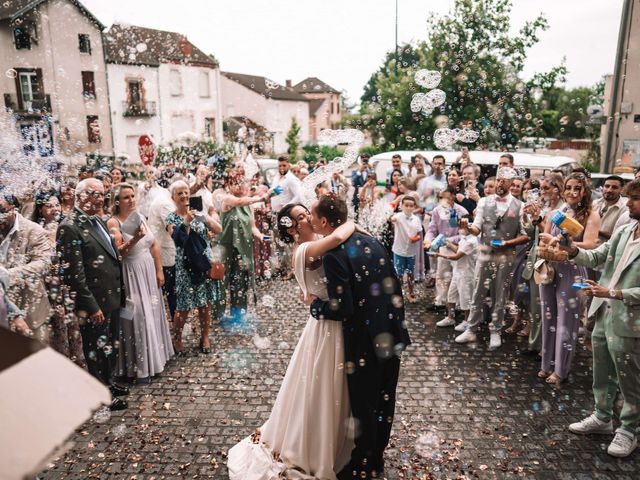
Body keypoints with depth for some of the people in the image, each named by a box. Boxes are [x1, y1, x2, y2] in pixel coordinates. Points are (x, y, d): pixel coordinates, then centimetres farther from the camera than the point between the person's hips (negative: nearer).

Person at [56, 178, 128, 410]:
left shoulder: (99, 222, 10)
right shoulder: (70, 227, -17)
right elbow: (73, 273, -21)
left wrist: (120, 294, 14)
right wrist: (92, 306, -20)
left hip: (112, 298, 8)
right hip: (94, 304, -8)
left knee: (110, 345, 22)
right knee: (96, 349, 9)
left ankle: (109, 383, 40)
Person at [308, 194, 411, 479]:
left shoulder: (334, 255, -20)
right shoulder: (371, 241, 3)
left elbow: (342, 308, -20)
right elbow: (394, 287, 8)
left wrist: (314, 304, -4)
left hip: (365, 343, -7)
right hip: (390, 336, 7)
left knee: (364, 407, 12)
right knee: (383, 402, 21)